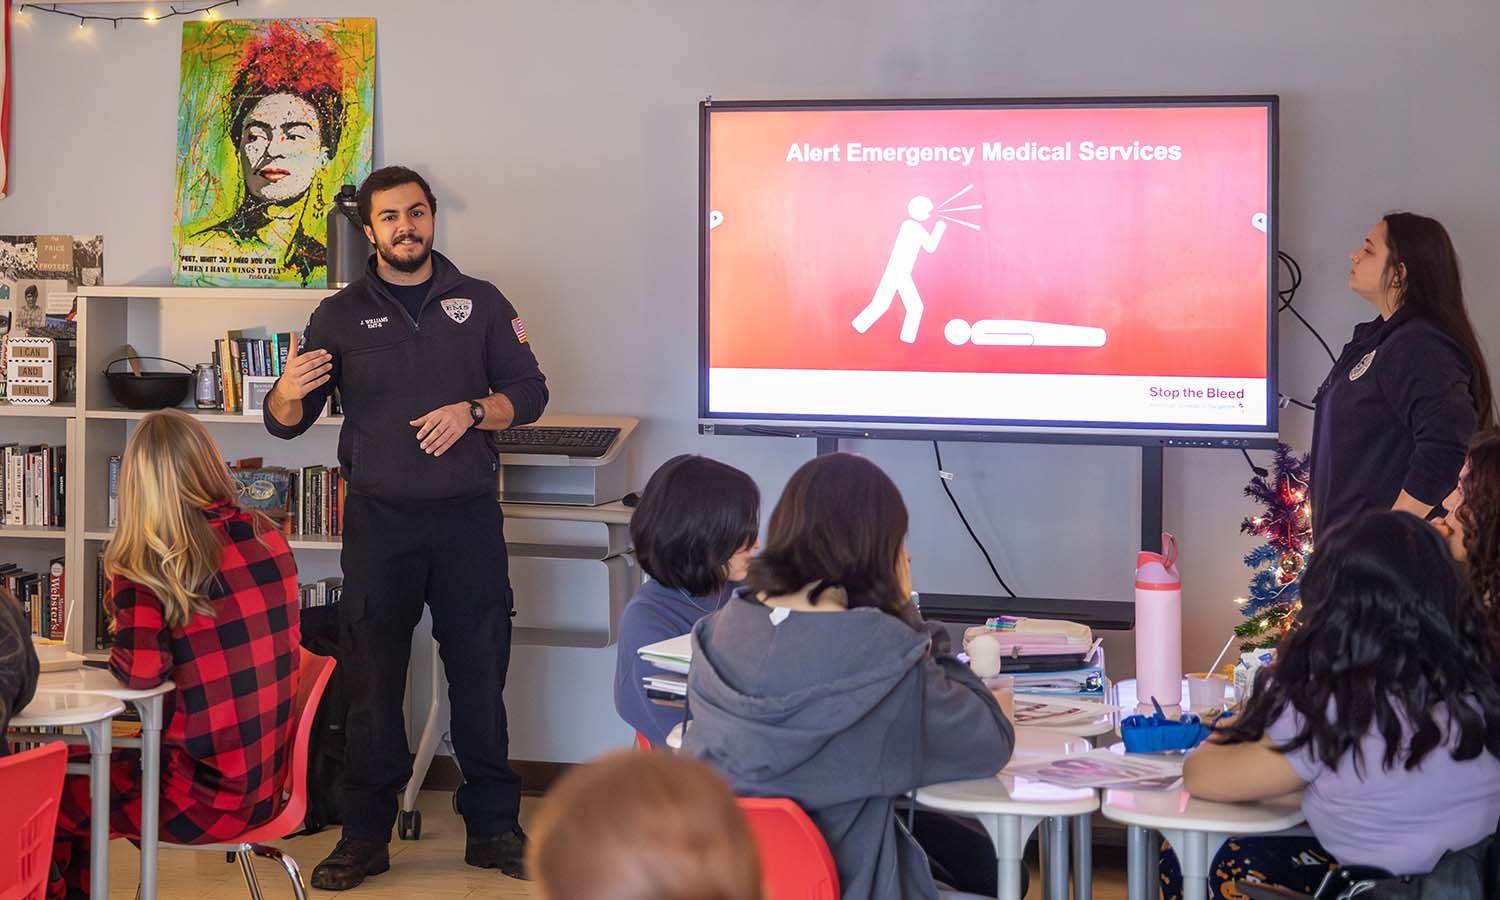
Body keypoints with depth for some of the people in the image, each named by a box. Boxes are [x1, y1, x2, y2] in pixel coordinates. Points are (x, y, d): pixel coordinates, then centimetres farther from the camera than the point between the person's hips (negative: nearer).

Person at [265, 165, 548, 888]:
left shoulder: (480, 303, 9)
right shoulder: (341, 315, 8)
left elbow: (530, 392, 7)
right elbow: (285, 423, 5)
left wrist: (472, 411, -12)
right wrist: (289, 392, -19)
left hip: (467, 517, 0)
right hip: (380, 522, 0)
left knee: (481, 672, 3)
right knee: (372, 679, 1)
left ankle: (493, 828, 12)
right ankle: (364, 836, 9)